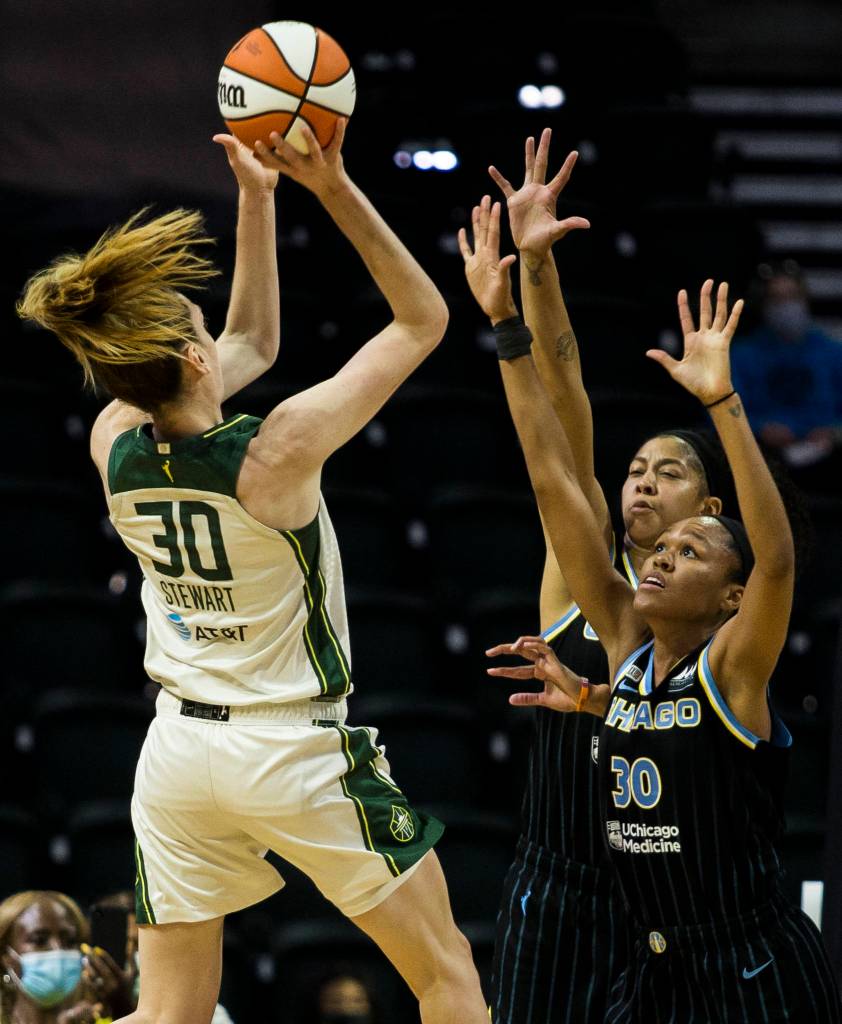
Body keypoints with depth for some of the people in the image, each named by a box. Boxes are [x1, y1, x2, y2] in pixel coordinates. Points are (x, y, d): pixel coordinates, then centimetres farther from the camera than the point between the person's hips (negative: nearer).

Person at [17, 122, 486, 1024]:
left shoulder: (113, 445, -4)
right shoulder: (279, 451, -20)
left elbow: (254, 344, 15)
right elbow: (424, 318, -11)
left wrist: (256, 198, 12)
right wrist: (334, 189, -14)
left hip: (177, 746, 6)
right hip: (297, 747, -6)